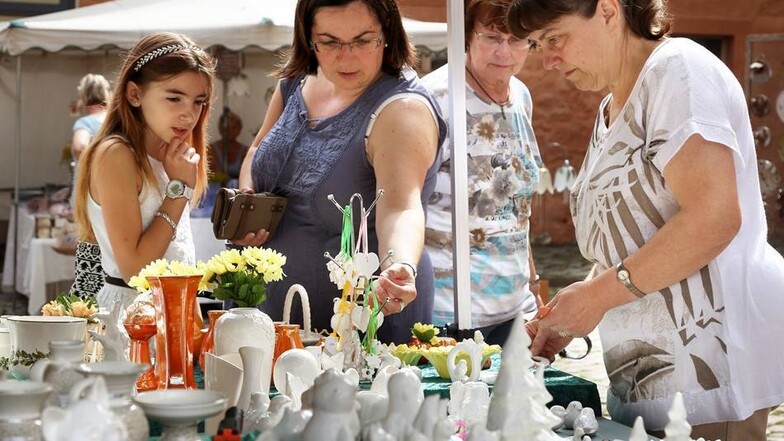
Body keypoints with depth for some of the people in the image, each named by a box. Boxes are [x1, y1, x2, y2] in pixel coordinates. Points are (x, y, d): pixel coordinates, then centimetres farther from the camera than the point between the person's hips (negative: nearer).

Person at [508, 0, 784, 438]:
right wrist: (565, 317, 7)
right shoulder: (612, 111, 17)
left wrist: (597, 295, -18)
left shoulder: (677, 68, -10)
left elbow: (715, 217, -22)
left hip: (710, 353, -8)